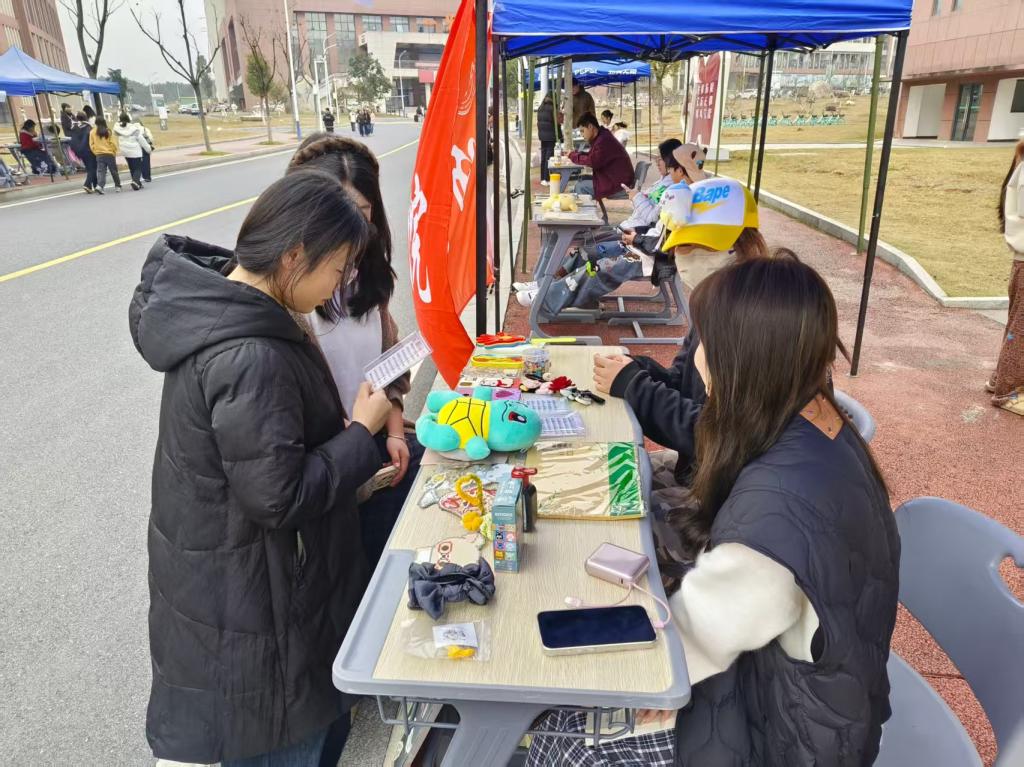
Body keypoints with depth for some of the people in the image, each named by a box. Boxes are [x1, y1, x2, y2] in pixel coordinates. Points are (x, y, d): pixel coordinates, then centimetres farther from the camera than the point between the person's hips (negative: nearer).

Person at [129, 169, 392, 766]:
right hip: (244, 599, -9)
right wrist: (362, 432, -16)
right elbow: (280, 497, -27)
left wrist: (341, 419, 0)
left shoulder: (219, 300, -1)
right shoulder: (248, 358, -32)